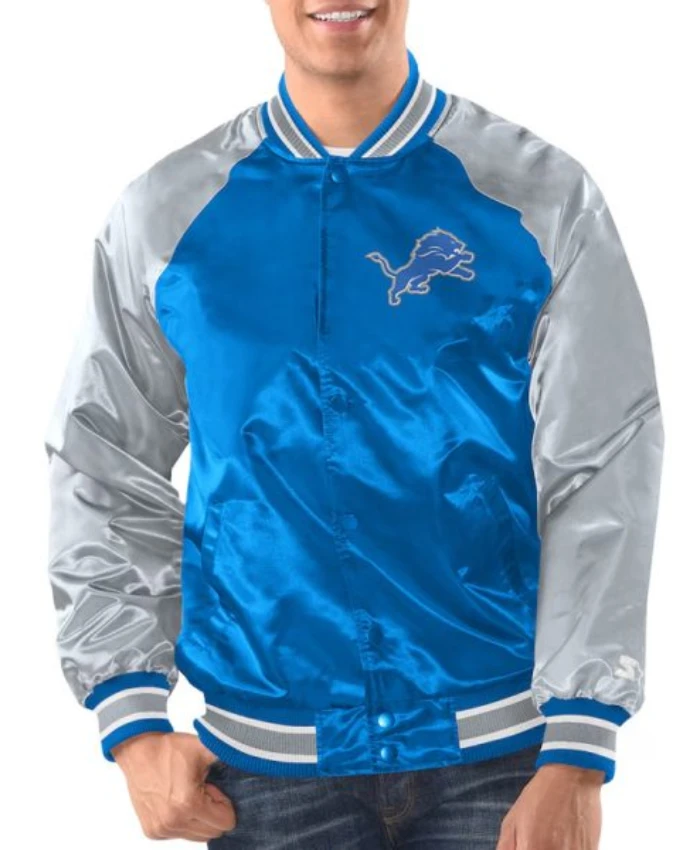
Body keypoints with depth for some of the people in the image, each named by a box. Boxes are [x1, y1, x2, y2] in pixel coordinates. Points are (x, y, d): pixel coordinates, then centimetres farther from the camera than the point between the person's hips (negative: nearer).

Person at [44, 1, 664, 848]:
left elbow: (603, 480, -6)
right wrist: (133, 724, -2)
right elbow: (102, 477, 5)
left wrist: (577, 755, -10)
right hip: (267, 757, 1)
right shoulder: (165, 215, 0)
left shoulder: (542, 201, -5)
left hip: (502, 749, -1)